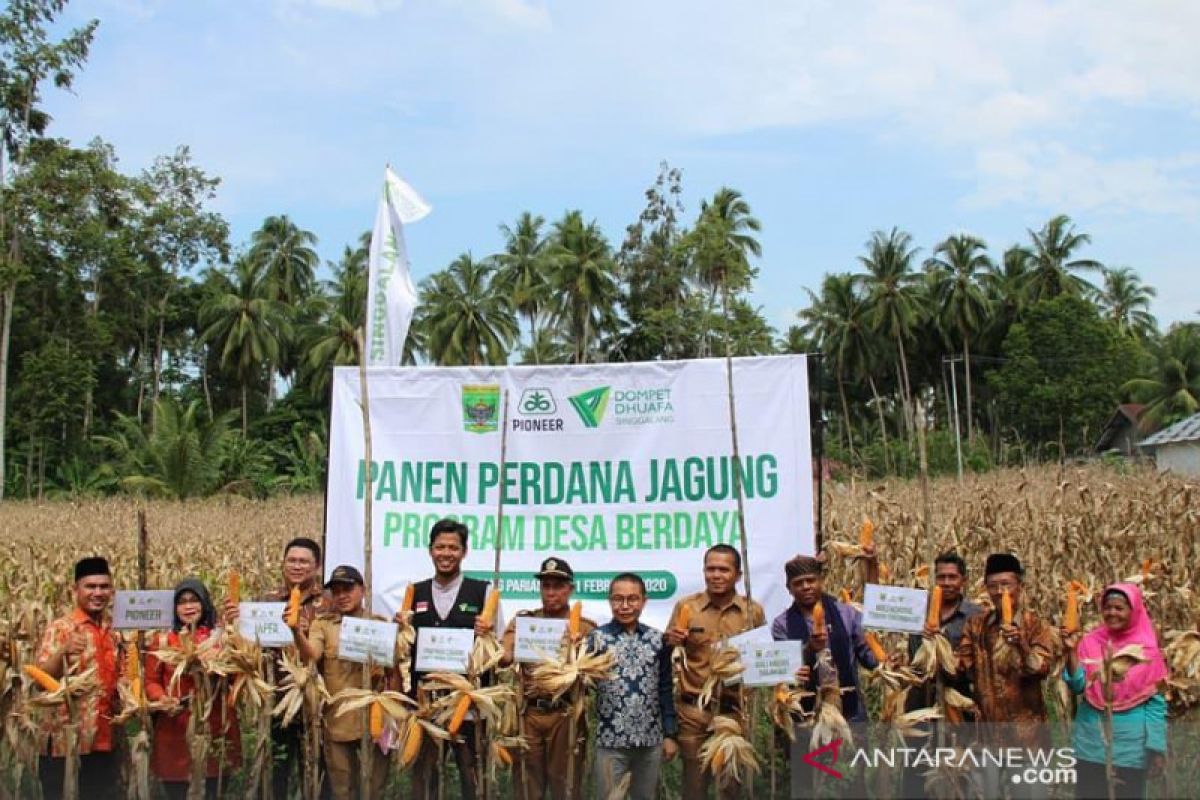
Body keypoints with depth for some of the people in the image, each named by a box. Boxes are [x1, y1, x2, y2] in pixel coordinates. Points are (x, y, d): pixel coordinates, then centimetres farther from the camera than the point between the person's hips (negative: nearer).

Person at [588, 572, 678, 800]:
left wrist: (670, 734, 6)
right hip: (611, 740, -3)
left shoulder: (657, 639, 3)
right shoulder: (598, 638, -5)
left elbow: (666, 689, 7)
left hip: (651, 739, 3)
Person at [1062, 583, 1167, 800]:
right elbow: (1077, 687, -6)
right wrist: (1072, 651, -18)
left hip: (1130, 741, -1)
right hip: (1091, 738, 2)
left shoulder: (1147, 649, -5)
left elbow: (1156, 701, -3)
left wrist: (1157, 747, -6)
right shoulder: (1090, 642, -1)